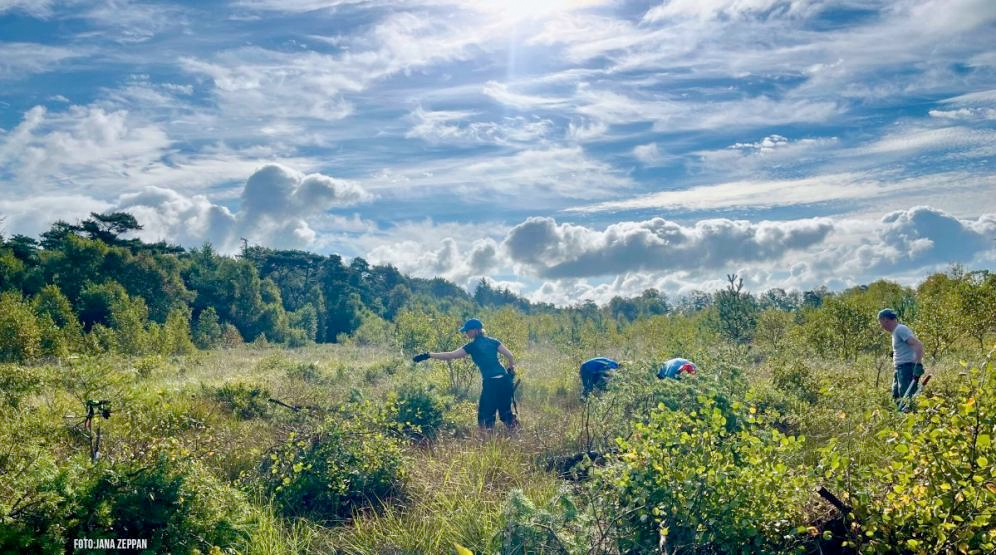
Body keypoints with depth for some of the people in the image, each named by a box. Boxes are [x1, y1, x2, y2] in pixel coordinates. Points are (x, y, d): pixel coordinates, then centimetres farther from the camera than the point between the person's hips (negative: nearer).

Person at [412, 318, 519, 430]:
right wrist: (511, 370, 21)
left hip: (490, 382, -5)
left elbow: (451, 356, -7)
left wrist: (428, 355, -7)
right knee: (506, 411, 16)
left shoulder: (473, 346, -2)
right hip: (504, 380, 5)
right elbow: (510, 356, 5)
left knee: (487, 413, 7)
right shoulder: (492, 341, 11)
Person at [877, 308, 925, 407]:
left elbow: (918, 345, -21)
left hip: (907, 368, -11)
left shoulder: (900, 329, -11)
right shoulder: (895, 331, 19)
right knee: (896, 397, 11)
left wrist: (918, 364, -27)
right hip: (900, 369, 11)